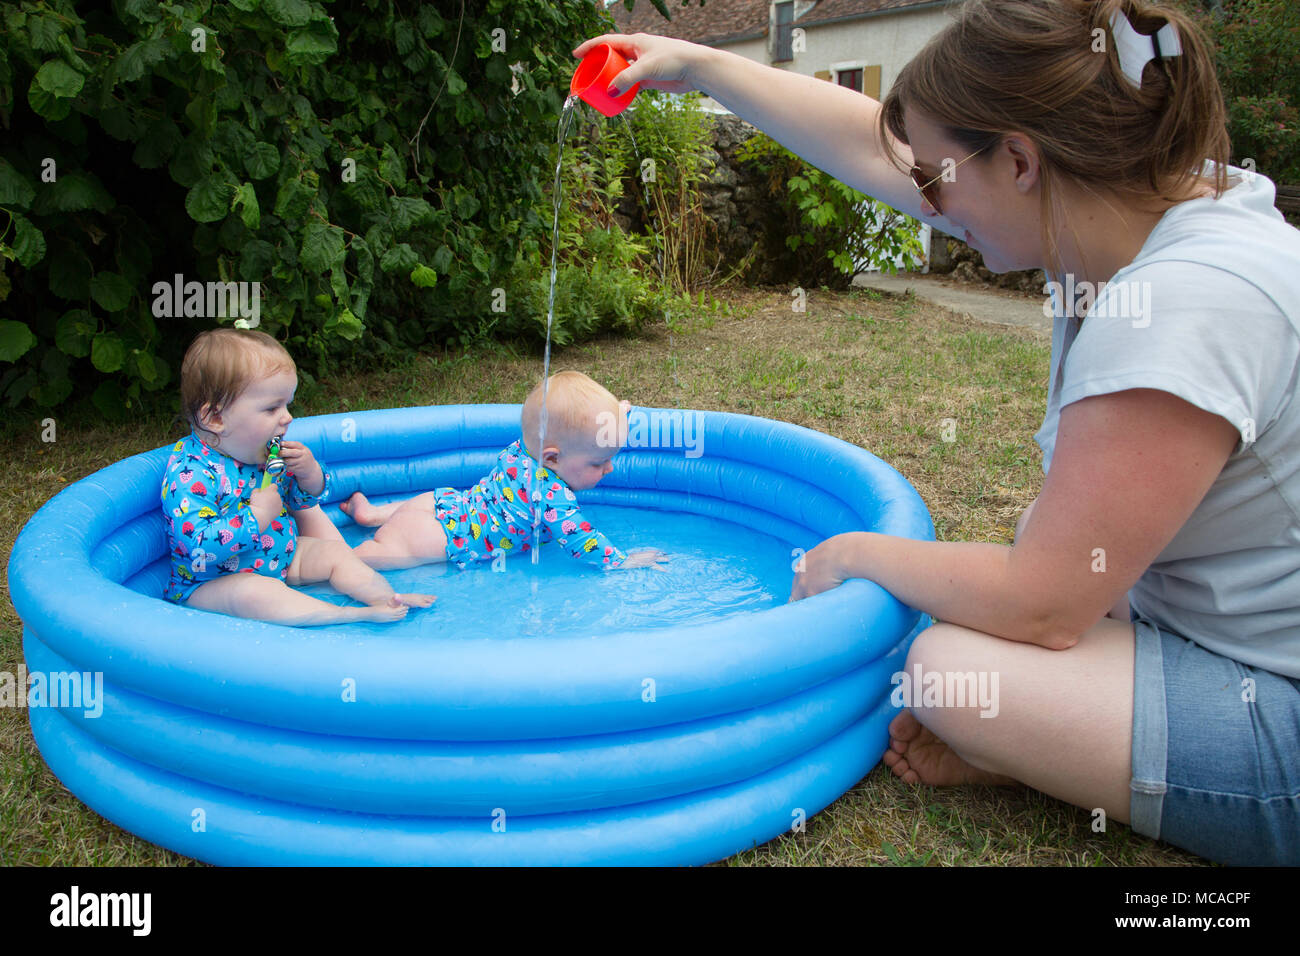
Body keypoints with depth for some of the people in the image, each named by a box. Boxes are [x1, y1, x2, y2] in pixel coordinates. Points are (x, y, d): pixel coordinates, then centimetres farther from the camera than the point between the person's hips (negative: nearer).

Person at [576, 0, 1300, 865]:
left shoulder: (1187, 300, -32)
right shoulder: (1132, 205, -4)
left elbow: (1037, 605, -27)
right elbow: (872, 148, 5)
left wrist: (859, 555, -11)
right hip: (1222, 624, 9)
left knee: (949, 663, -19)